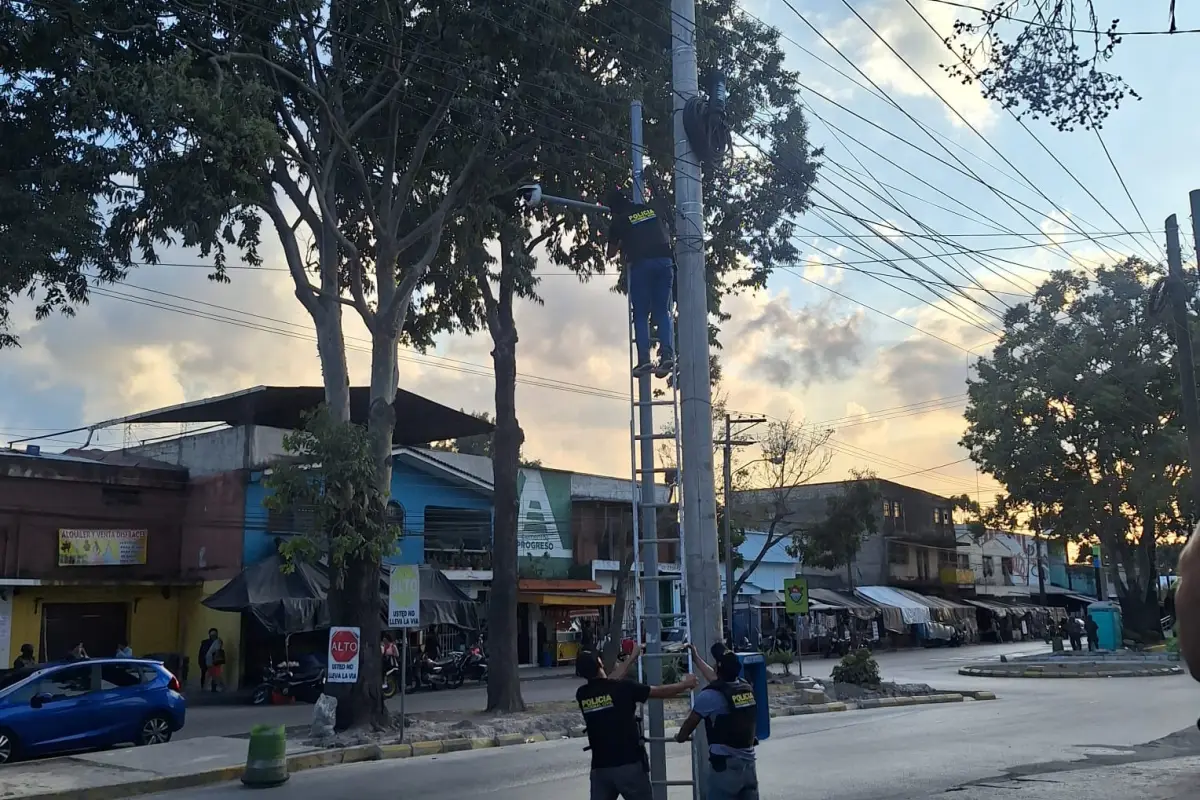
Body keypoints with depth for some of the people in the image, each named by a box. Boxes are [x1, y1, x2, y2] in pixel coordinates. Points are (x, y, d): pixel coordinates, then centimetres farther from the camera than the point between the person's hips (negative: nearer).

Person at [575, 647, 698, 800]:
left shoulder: (582, 694, 3)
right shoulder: (622, 688, -10)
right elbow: (661, 692, 1)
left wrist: (632, 658, 31)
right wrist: (686, 684, 19)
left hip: (600, 767, 4)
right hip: (629, 764, -3)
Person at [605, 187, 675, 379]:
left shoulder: (619, 221, 9)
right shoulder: (651, 210, 20)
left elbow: (611, 253, 19)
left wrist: (622, 244, 37)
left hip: (641, 263, -3)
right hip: (665, 260, 3)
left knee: (641, 315, 4)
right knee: (663, 312, 8)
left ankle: (644, 359, -7)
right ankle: (668, 354, -9)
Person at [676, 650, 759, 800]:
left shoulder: (710, 695, -15)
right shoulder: (747, 688, 6)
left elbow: (690, 722, -2)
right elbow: (718, 679, 24)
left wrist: (680, 737, 20)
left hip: (726, 764, -7)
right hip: (748, 762, 7)